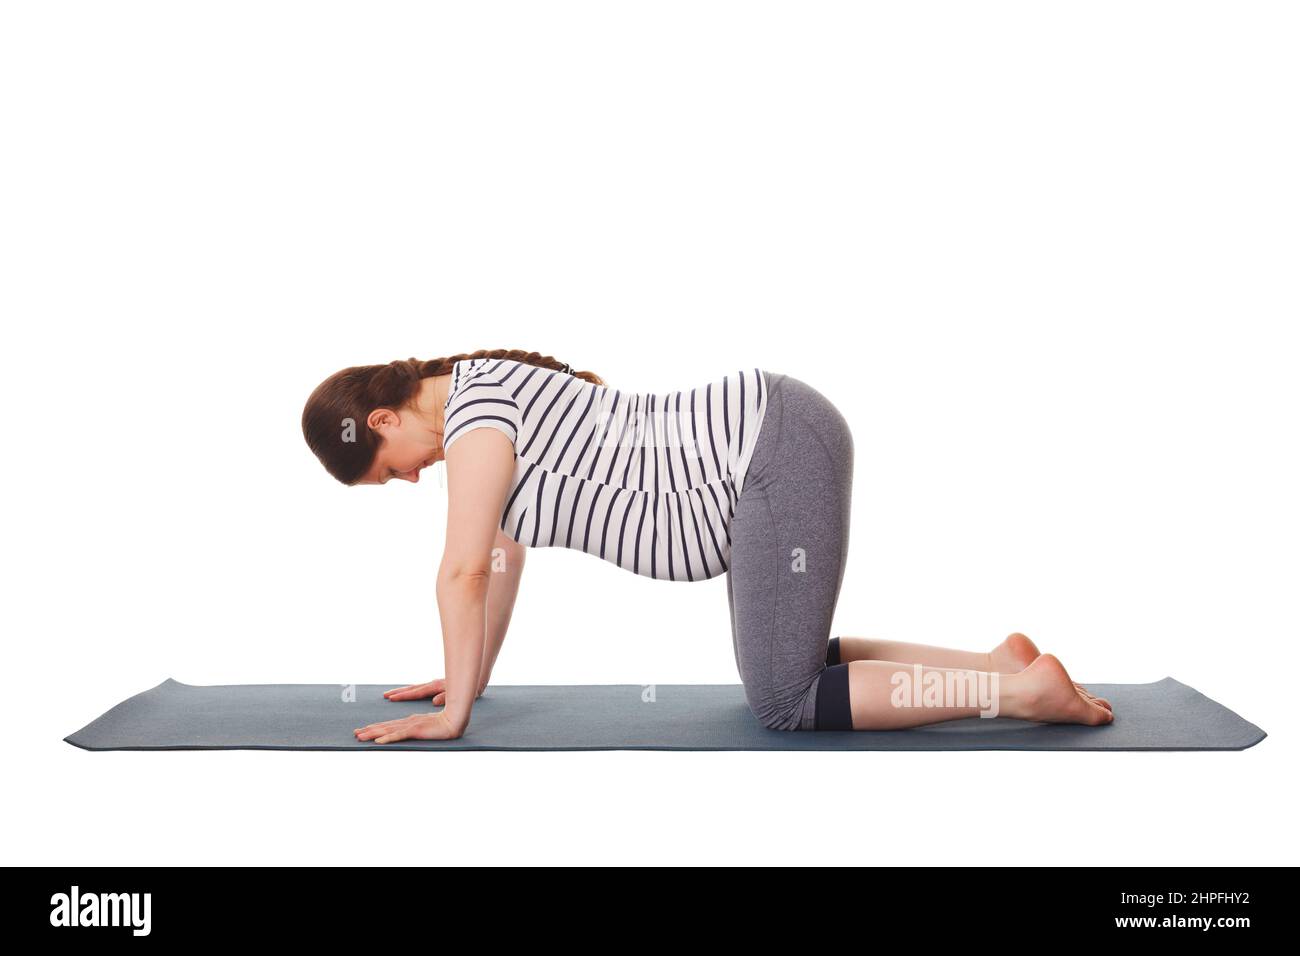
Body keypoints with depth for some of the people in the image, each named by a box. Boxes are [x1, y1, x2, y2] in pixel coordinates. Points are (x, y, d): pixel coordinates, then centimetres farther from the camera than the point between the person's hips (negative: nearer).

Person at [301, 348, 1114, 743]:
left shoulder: (471, 404, -10)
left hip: (779, 451, -10)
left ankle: (1022, 688, -6)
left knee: (784, 703, -6)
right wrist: (470, 678, 26)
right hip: (776, 448, 10)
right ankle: (995, 659, 15)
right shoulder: (484, 398, 19)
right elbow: (505, 556, 25)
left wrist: (454, 712, -3)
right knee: (786, 669, 18)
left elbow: (464, 568, -12)